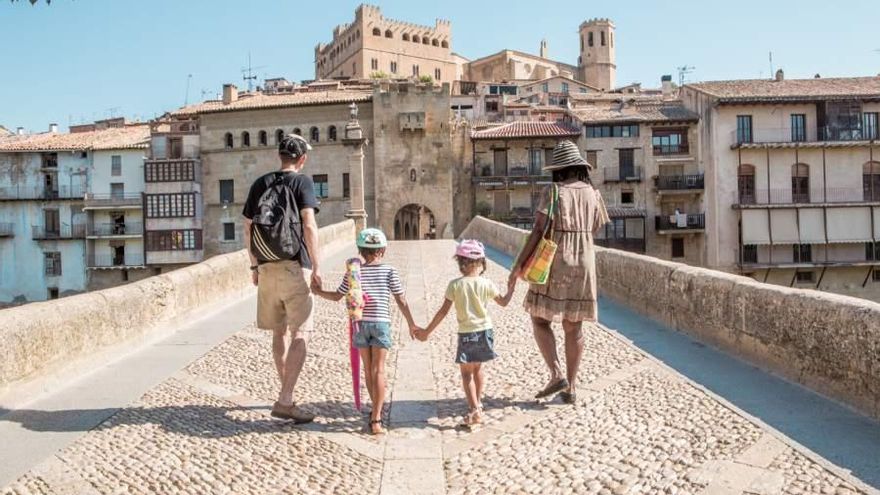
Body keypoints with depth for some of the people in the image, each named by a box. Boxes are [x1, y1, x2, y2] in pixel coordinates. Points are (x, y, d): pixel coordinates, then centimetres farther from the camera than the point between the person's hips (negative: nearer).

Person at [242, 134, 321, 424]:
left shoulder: (260, 184, 11)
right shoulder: (302, 182, -3)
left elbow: (247, 229, 12)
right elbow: (309, 226, -14)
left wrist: (254, 265, 21)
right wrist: (316, 265, -11)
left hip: (266, 268, 5)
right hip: (295, 267, -5)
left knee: (279, 333, 14)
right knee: (300, 334, -2)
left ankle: (287, 395, 24)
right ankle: (285, 400, -10)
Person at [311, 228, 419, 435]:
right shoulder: (389, 271, -2)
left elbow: (337, 296, 7)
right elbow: (401, 300, 0)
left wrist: (318, 291, 25)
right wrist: (411, 324, 10)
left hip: (361, 323, 2)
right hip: (381, 323, -2)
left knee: (368, 369, 15)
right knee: (378, 371, -2)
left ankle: (376, 411, 29)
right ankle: (376, 419, -8)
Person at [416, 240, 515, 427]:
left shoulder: (455, 285, -12)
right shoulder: (486, 283, -6)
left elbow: (443, 311, -10)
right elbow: (504, 302, 8)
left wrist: (426, 331, -2)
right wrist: (511, 287, 28)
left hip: (466, 333, -3)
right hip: (484, 331, 3)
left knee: (466, 373, 6)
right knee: (478, 369, 22)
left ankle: (475, 410, -5)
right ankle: (477, 402, 36)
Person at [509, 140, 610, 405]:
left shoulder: (554, 191, -9)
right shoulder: (592, 194, 5)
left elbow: (538, 230, -14)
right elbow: (593, 229, 11)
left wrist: (519, 264, -12)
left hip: (554, 264, -5)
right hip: (584, 264, 5)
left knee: (539, 320, 8)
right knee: (574, 326, 9)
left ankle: (557, 374, -4)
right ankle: (570, 387, 14)